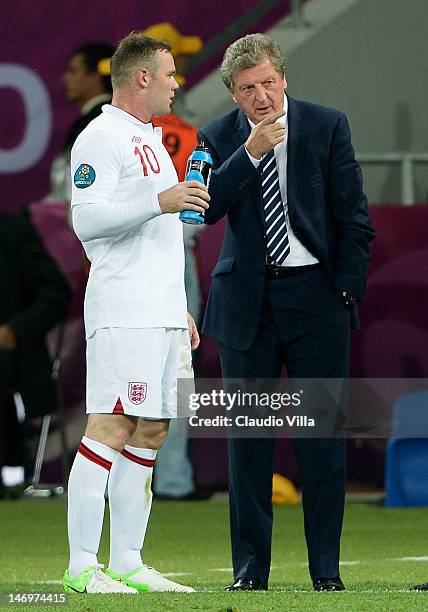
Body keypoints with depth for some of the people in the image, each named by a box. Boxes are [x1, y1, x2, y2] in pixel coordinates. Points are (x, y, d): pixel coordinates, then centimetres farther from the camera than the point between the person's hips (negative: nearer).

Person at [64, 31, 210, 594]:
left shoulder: (151, 142, 23)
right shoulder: (102, 138, -7)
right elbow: (87, 220, -18)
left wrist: (180, 309, 24)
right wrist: (159, 201, -25)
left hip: (163, 314, 10)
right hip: (123, 313, -10)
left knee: (150, 433, 8)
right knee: (110, 429, -13)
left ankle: (127, 563, 10)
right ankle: (81, 566, -15)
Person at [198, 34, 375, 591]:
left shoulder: (326, 126, 2)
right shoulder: (220, 138, 4)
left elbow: (354, 216, 3)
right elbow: (207, 208, -12)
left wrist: (345, 288, -4)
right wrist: (250, 152, -20)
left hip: (316, 297, -1)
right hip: (247, 303, 1)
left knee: (322, 436, -1)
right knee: (248, 438, 3)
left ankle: (326, 566, 5)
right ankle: (250, 567, 10)